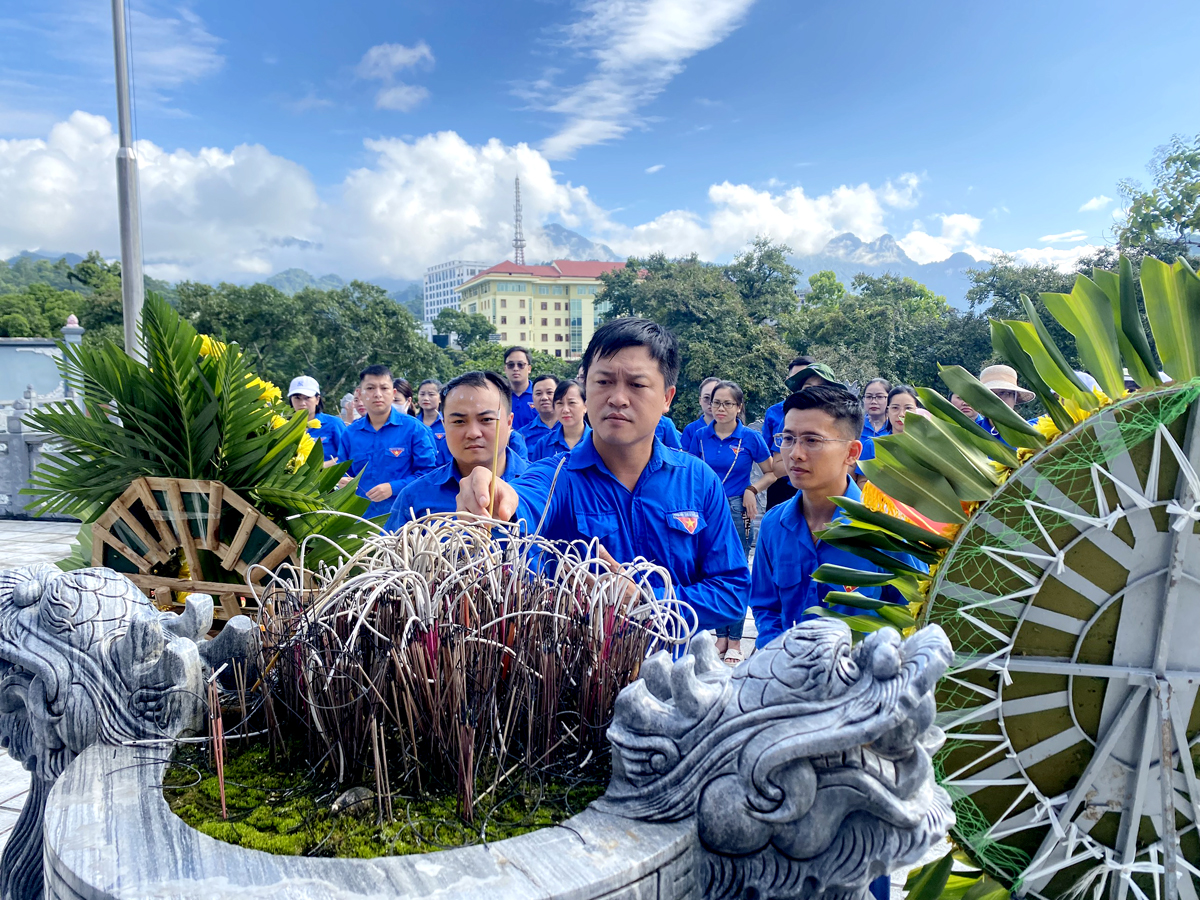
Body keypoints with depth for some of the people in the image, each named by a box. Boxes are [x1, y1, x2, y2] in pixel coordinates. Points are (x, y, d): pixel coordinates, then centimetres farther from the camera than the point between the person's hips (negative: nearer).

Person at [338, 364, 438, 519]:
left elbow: (429, 472, -8)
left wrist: (394, 488, -16)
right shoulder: (350, 433, 9)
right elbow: (342, 472, 19)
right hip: (361, 517, 3)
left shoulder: (414, 428, -3)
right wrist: (342, 481, -4)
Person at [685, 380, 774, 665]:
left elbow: (772, 472, 4)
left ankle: (735, 640, 11)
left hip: (736, 510, -3)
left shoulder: (750, 438, -4)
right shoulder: (700, 436, 4)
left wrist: (752, 489, -10)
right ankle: (720, 636, 21)